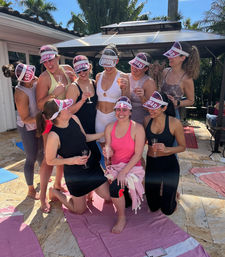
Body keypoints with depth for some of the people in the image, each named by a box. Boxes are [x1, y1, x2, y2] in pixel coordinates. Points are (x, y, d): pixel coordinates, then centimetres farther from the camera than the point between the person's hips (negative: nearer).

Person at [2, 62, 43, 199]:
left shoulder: (34, 81, -12)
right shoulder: (21, 94, -29)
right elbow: (25, 119, -23)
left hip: (38, 125, 7)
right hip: (27, 128, -7)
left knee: (40, 151, 25)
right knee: (32, 158, 4)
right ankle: (31, 190, 25)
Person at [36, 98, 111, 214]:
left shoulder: (74, 119, -8)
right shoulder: (54, 136, -27)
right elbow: (50, 161, -14)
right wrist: (73, 160, -24)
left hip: (92, 166, 6)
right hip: (75, 174, -5)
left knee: (109, 196, 10)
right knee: (80, 210, 14)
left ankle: (90, 188, 35)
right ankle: (55, 192, 34)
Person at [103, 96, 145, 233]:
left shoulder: (137, 128, -13)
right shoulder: (110, 127, 0)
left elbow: (138, 154, -14)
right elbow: (110, 151, 1)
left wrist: (123, 172, -19)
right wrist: (107, 152, -24)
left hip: (132, 167, -4)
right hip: (115, 166, 5)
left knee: (115, 187, -26)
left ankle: (122, 218, -1)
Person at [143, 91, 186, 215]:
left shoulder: (174, 123, -16)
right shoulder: (147, 120, -4)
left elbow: (182, 146, -7)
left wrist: (166, 149, -23)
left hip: (169, 164, -3)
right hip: (151, 164, 4)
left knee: (167, 209, 6)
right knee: (153, 206, 15)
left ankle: (174, 192, 39)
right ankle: (160, 189, 47)